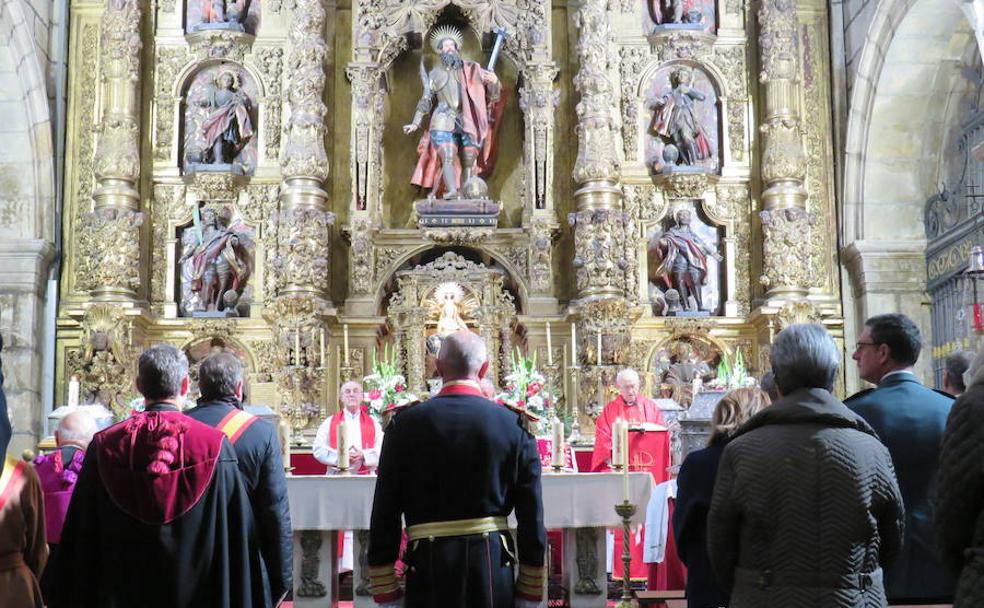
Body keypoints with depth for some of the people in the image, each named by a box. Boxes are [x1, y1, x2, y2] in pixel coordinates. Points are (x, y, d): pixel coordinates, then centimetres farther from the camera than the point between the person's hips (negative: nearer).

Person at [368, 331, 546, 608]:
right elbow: (532, 515, -1)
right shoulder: (514, 425, -1)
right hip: (494, 570, 0)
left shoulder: (405, 424, -2)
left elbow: (384, 513, -2)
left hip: (428, 572, 0)